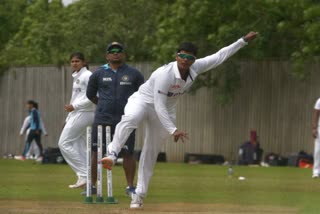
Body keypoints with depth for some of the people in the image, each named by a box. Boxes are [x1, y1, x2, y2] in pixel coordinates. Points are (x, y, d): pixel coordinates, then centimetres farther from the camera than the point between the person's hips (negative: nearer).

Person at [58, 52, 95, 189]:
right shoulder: (76, 77, 19)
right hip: (77, 114, 9)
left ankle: (83, 175, -11)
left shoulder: (87, 76, -10)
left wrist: (74, 106, -20)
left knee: (64, 143, -10)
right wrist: (68, 119, 20)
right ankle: (88, 180, 5)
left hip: (83, 114, -9)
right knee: (79, 147, 6)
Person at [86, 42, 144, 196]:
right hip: (102, 119, 1)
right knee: (96, 152, 1)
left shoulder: (134, 74, 6)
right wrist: (103, 105, 12)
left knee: (128, 153, -3)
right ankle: (92, 185, 9)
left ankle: (130, 186, 5)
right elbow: (90, 95, 18)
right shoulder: (99, 74, 7)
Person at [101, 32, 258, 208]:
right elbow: (158, 106, -33)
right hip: (143, 101, -5)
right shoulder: (165, 73, -32)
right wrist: (173, 130, -39)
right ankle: (112, 154, -47)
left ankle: (139, 194, 11)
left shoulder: (195, 68, -14)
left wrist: (243, 41, -10)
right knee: (130, 118, -41)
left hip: (166, 112, 5)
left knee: (151, 152, 6)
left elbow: (219, 56, -6)